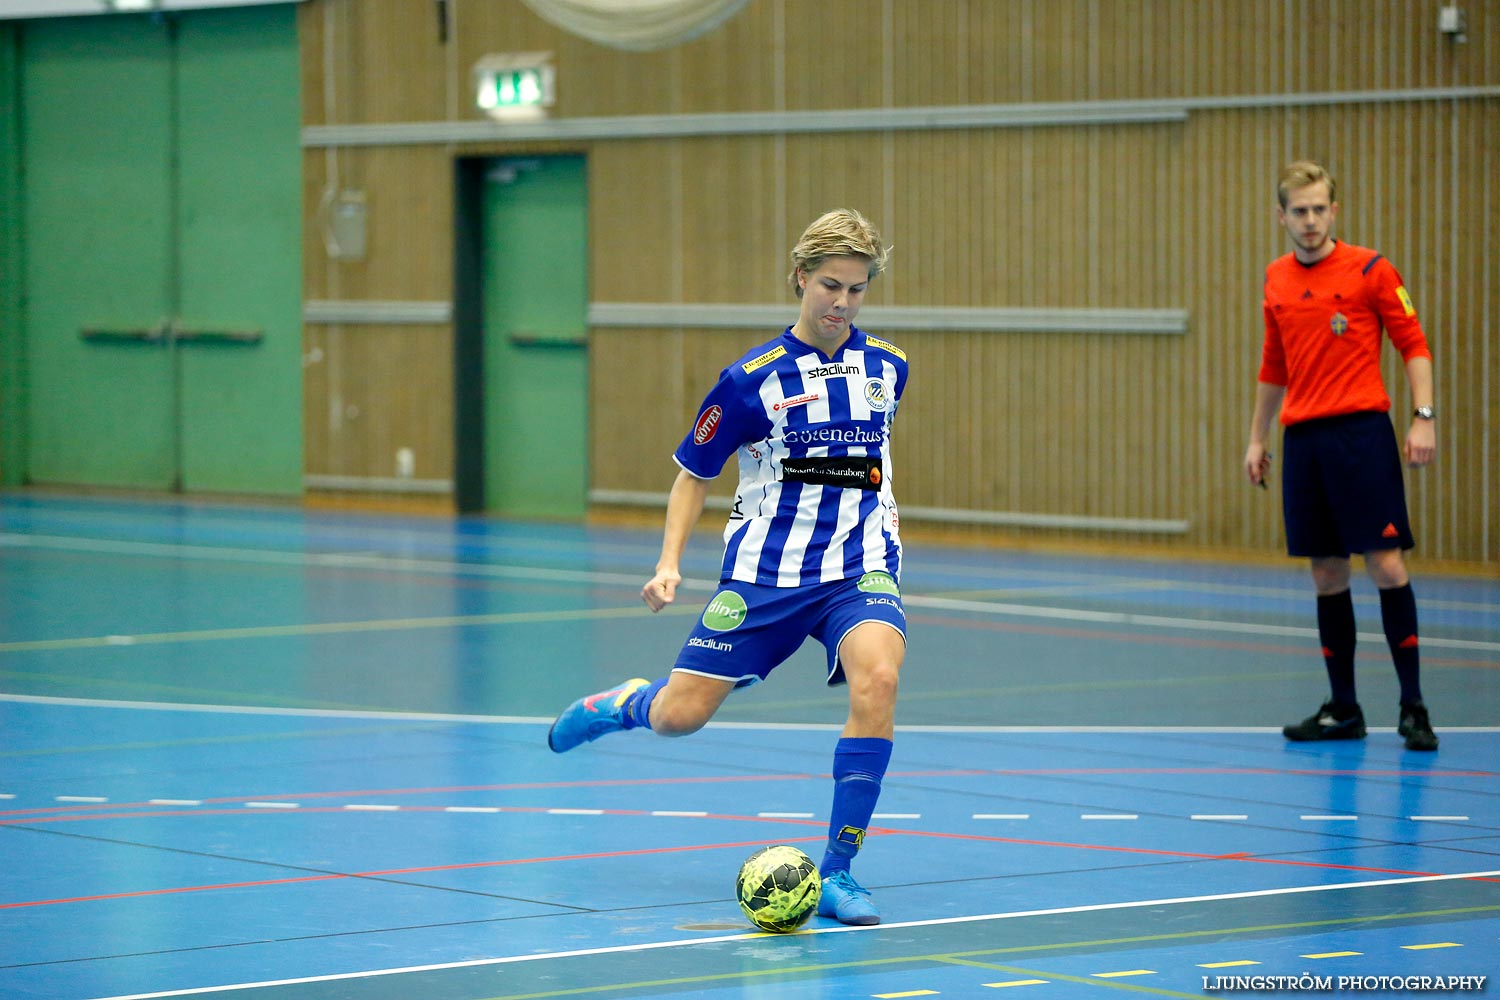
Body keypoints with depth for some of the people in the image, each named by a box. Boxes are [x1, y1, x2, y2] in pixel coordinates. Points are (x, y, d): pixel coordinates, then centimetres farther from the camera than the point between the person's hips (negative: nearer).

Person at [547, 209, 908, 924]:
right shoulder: (753, 378, -8)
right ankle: (623, 704, 41)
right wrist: (669, 564, -7)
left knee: (876, 678, -28)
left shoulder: (886, 367, 3)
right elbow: (693, 472, 2)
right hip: (765, 570, -1)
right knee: (677, 716, 0)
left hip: (859, 569, 1)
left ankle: (837, 872, -20)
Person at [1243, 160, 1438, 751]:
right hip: (1302, 438, 5)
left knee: (1385, 565, -9)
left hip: (1361, 432, -5)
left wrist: (1423, 417, -11)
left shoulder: (1369, 270, -3)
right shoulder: (1276, 281, 12)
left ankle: (1412, 707, -3)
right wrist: (1257, 438, 21)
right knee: (1327, 575, 6)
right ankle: (1342, 709, 13)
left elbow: (1414, 344, -1)